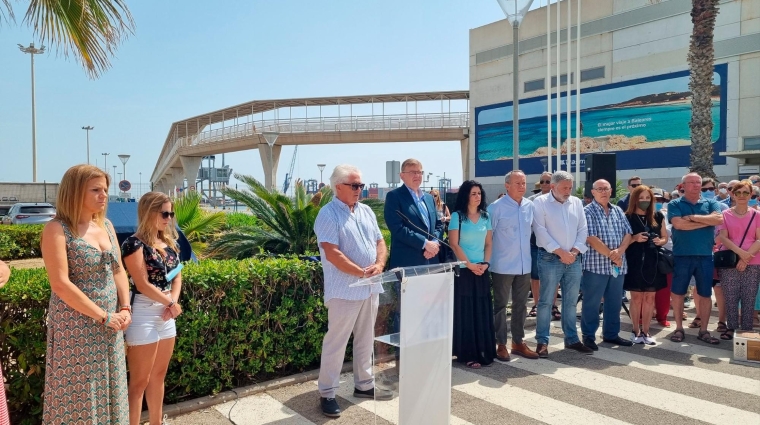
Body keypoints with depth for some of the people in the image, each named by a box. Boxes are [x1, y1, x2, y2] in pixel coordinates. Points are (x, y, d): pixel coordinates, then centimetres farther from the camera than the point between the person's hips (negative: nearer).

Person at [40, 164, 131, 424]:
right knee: (78, 394, 4)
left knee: (109, 390, 14)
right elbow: (61, 285, -18)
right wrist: (104, 316, -16)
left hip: (110, 327, 6)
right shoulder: (57, 229, -12)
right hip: (76, 327, -6)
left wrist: (125, 308, -2)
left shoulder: (106, 226, 9)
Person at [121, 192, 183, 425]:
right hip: (144, 315, -7)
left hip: (166, 314, 7)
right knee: (140, 381, 2)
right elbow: (142, 285, -17)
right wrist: (171, 303, -8)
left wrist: (172, 302, -5)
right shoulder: (134, 244, -13)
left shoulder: (169, 242, 10)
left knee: (159, 376, 18)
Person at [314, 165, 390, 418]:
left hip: (370, 288, 7)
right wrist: (362, 272, -19)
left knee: (366, 340, 17)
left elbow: (380, 241, 12)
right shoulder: (328, 214, -12)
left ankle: (364, 385, 32)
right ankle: (327, 393, 13)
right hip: (344, 290, -7)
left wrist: (379, 265, -7)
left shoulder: (366, 212, 11)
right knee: (336, 342, 1)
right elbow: (332, 254, -20)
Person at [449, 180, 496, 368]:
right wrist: (470, 265, -12)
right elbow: (454, 244, -9)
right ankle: (468, 354, 5)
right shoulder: (457, 216, -4)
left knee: (482, 311, 6)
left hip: (482, 270, 4)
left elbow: (489, 243, 10)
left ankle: (483, 351, 16)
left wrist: (485, 263, -5)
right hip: (463, 270, -4)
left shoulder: (486, 216, 10)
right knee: (465, 311, -1)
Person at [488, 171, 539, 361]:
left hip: (524, 265, 5)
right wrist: (488, 260, -7)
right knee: (500, 306, 5)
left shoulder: (530, 206, 5)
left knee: (521, 305, 14)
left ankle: (518, 342, 26)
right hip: (503, 266, -5)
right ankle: (501, 344, 15)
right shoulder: (496, 207, -11)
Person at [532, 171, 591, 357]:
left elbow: (583, 229, 9)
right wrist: (561, 252, -13)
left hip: (573, 259, 5)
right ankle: (542, 341, 8)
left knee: (571, 301, 12)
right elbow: (540, 231, -11)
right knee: (546, 301, -1)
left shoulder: (576, 202, 11)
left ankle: (571, 339, 23)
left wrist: (574, 251, -5)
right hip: (550, 259, -5)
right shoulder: (540, 202, -4)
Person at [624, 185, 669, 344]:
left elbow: (665, 237, 15)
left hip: (653, 262, 4)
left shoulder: (658, 216, 8)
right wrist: (634, 238, -20)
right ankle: (636, 331, 14)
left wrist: (660, 241, -6)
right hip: (634, 262, -4)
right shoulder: (627, 217, -3)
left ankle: (645, 331, 17)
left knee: (650, 297, 7)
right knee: (637, 297, 2)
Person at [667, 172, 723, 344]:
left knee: (705, 294, 8)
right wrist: (707, 221, -10)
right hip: (682, 256, -2)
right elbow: (679, 224, -16)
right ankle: (679, 328, 17)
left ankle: (703, 330, 20)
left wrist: (692, 217, -14)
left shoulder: (710, 203, 8)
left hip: (705, 256, 2)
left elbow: (719, 219, -12)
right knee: (678, 293, 4)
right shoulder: (674, 205, 1)